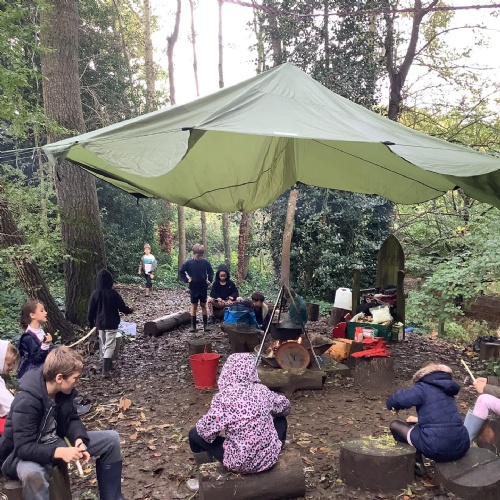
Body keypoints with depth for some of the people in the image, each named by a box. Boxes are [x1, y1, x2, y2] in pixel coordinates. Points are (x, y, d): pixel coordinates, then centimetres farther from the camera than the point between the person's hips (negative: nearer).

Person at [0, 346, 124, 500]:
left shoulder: (64, 391, -9)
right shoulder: (26, 402, -30)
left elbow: (72, 419, 4)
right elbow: (23, 447, -30)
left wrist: (79, 440, -17)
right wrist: (59, 452, -42)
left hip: (56, 442, 7)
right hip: (26, 454, -7)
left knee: (111, 439, -3)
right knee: (32, 475, -45)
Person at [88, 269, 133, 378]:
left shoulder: (95, 294, -6)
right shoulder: (113, 293, -14)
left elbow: (91, 311, -1)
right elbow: (122, 307, -7)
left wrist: (91, 323, 14)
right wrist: (130, 310, 14)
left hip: (100, 323, 3)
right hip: (111, 324, -3)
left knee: (103, 345, 20)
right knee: (110, 346, -1)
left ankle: (106, 364, 35)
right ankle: (105, 370, -11)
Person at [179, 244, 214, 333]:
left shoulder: (205, 262, -4)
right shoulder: (188, 263, -8)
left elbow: (211, 272, 10)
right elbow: (181, 272, 1)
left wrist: (210, 280, -1)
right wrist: (186, 280, -8)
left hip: (203, 288, 1)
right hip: (193, 288, -1)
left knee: (203, 305, 9)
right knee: (194, 306, 6)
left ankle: (205, 325, 15)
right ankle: (193, 325, 11)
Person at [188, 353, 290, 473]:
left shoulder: (223, 396, -16)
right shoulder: (262, 390, -3)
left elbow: (207, 431, -18)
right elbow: (285, 407, 13)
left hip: (239, 463, -3)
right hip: (269, 457, 4)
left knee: (194, 434, 13)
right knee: (281, 420, 31)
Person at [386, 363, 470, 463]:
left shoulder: (424, 388, -5)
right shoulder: (447, 390, 17)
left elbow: (395, 399, -16)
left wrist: (395, 406, 7)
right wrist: (420, 419, 35)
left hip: (436, 449, -8)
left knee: (395, 425, 15)